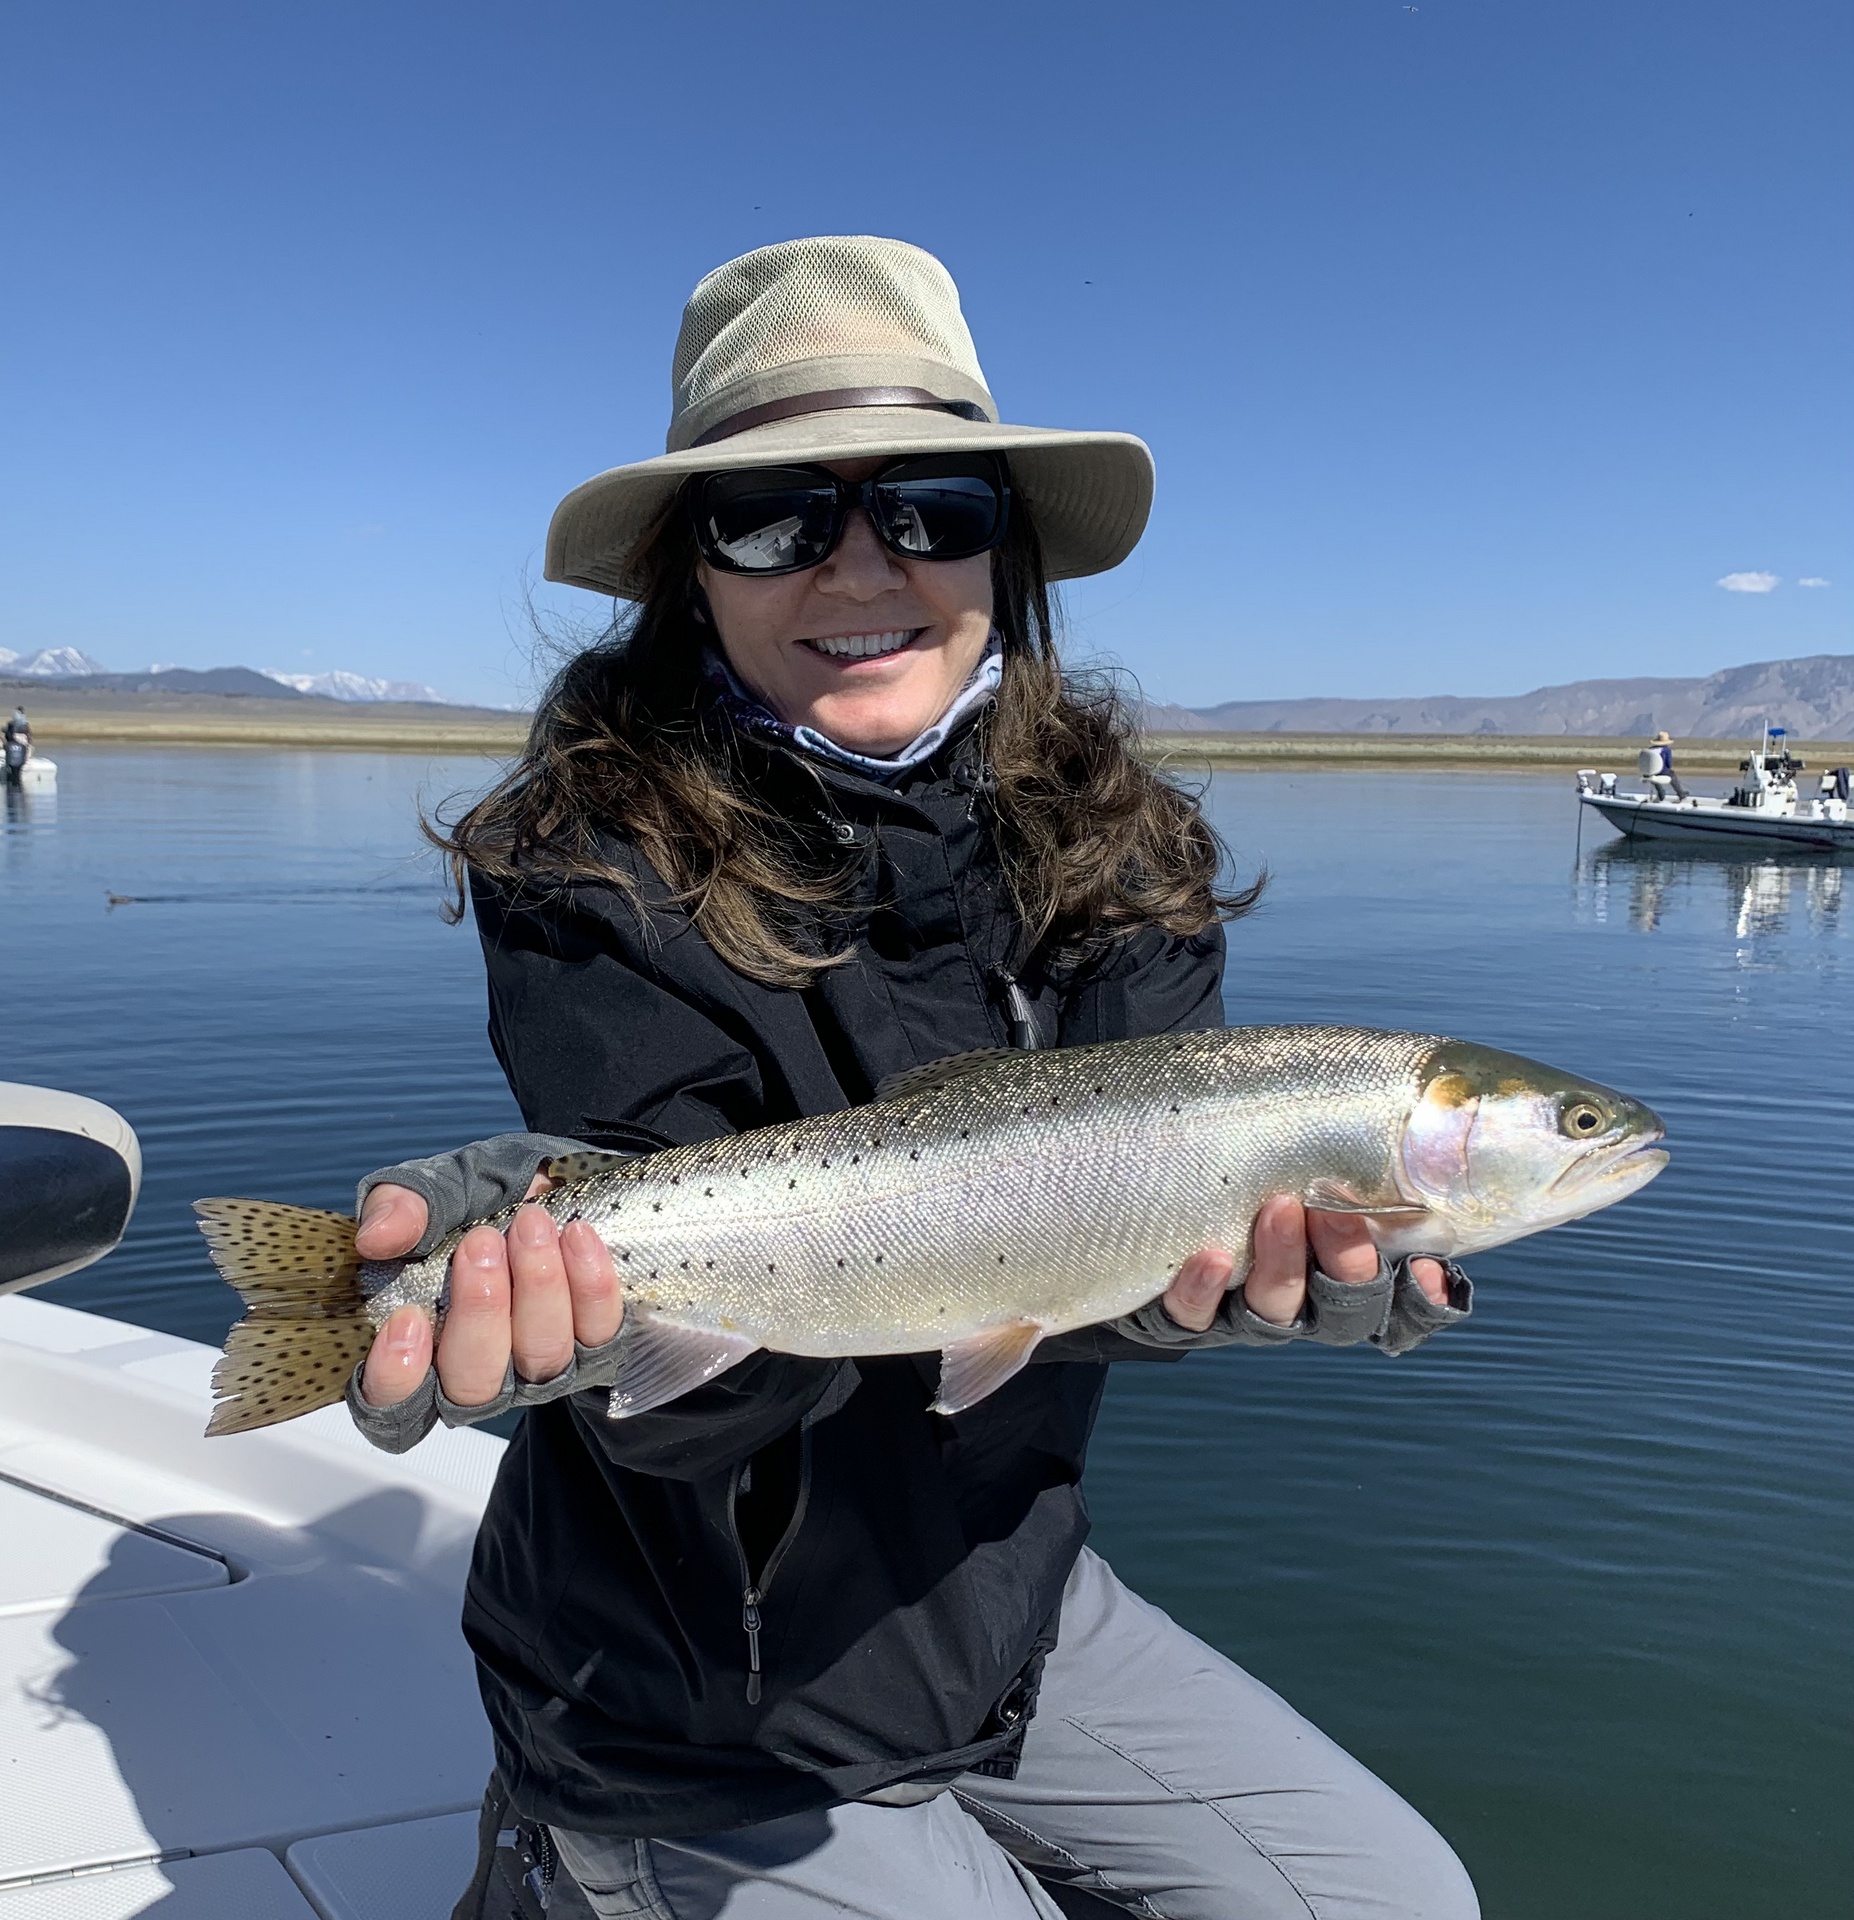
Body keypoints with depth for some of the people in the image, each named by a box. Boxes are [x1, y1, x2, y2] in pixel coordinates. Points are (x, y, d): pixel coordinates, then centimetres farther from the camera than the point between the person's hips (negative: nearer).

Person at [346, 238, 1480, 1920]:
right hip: (705, 1723, -5)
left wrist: (1236, 1239, -42)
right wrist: (596, 1285, -48)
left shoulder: (1107, 842, -6)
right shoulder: (601, 874, -21)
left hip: (1012, 1613, 6)